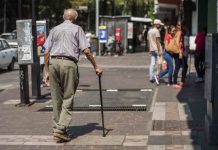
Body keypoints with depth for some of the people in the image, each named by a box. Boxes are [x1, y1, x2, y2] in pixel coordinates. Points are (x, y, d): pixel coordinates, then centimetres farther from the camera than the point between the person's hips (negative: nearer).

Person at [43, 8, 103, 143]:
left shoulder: (55, 29, 19)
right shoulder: (77, 29, 9)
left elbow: (46, 53, 12)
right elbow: (86, 51, 0)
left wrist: (47, 71, 16)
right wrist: (96, 67, 8)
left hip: (53, 63, 4)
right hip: (69, 64, -4)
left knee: (57, 100, 11)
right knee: (67, 100, -1)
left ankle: (57, 128, 15)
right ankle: (61, 130, -10)